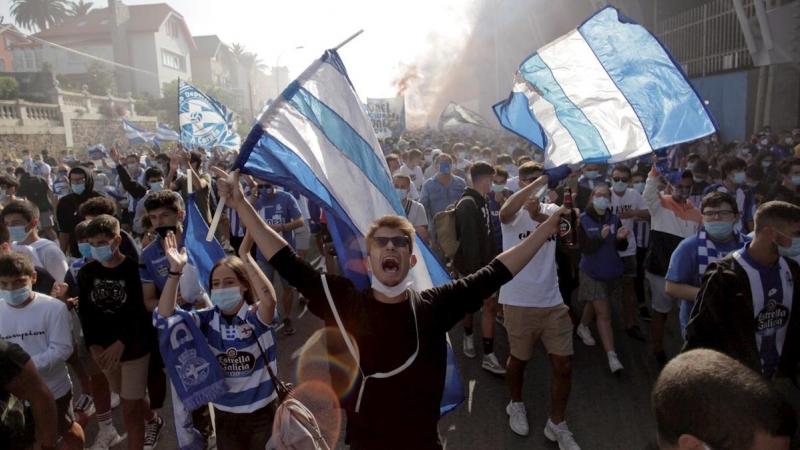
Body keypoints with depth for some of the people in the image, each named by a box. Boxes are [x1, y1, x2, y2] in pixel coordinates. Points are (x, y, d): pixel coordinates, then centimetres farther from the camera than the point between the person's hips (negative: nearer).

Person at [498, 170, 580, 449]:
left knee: (564, 364, 6)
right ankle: (516, 404, 43)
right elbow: (505, 212, -31)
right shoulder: (514, 214, -6)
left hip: (552, 301, 3)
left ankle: (557, 424, 25)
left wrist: (538, 212, -34)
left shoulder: (551, 210, 5)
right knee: (519, 358, 16)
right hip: (519, 302, -3)